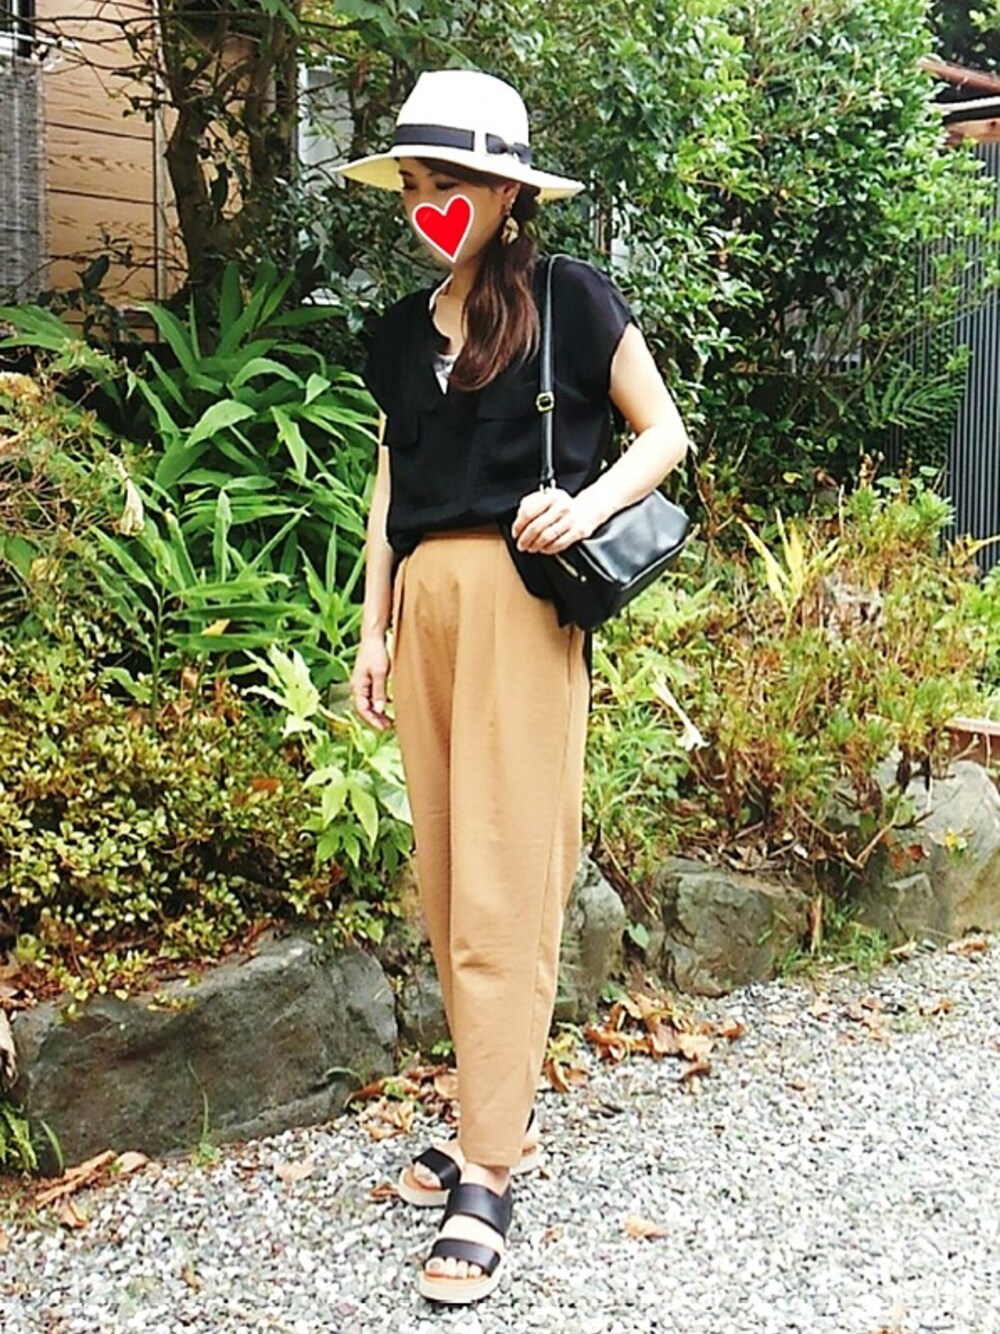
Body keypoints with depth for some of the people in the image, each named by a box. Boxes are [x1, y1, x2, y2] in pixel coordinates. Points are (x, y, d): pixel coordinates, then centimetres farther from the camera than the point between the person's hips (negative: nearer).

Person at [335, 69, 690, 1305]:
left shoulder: (570, 300, 0)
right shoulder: (400, 332, 16)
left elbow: (664, 432, 3)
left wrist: (590, 502, -16)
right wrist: (374, 626, 15)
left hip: (519, 594, -6)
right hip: (424, 601, 6)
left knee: (503, 880, -7)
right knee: (444, 873, 8)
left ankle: (487, 1175, -1)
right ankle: (502, 1118, 22)